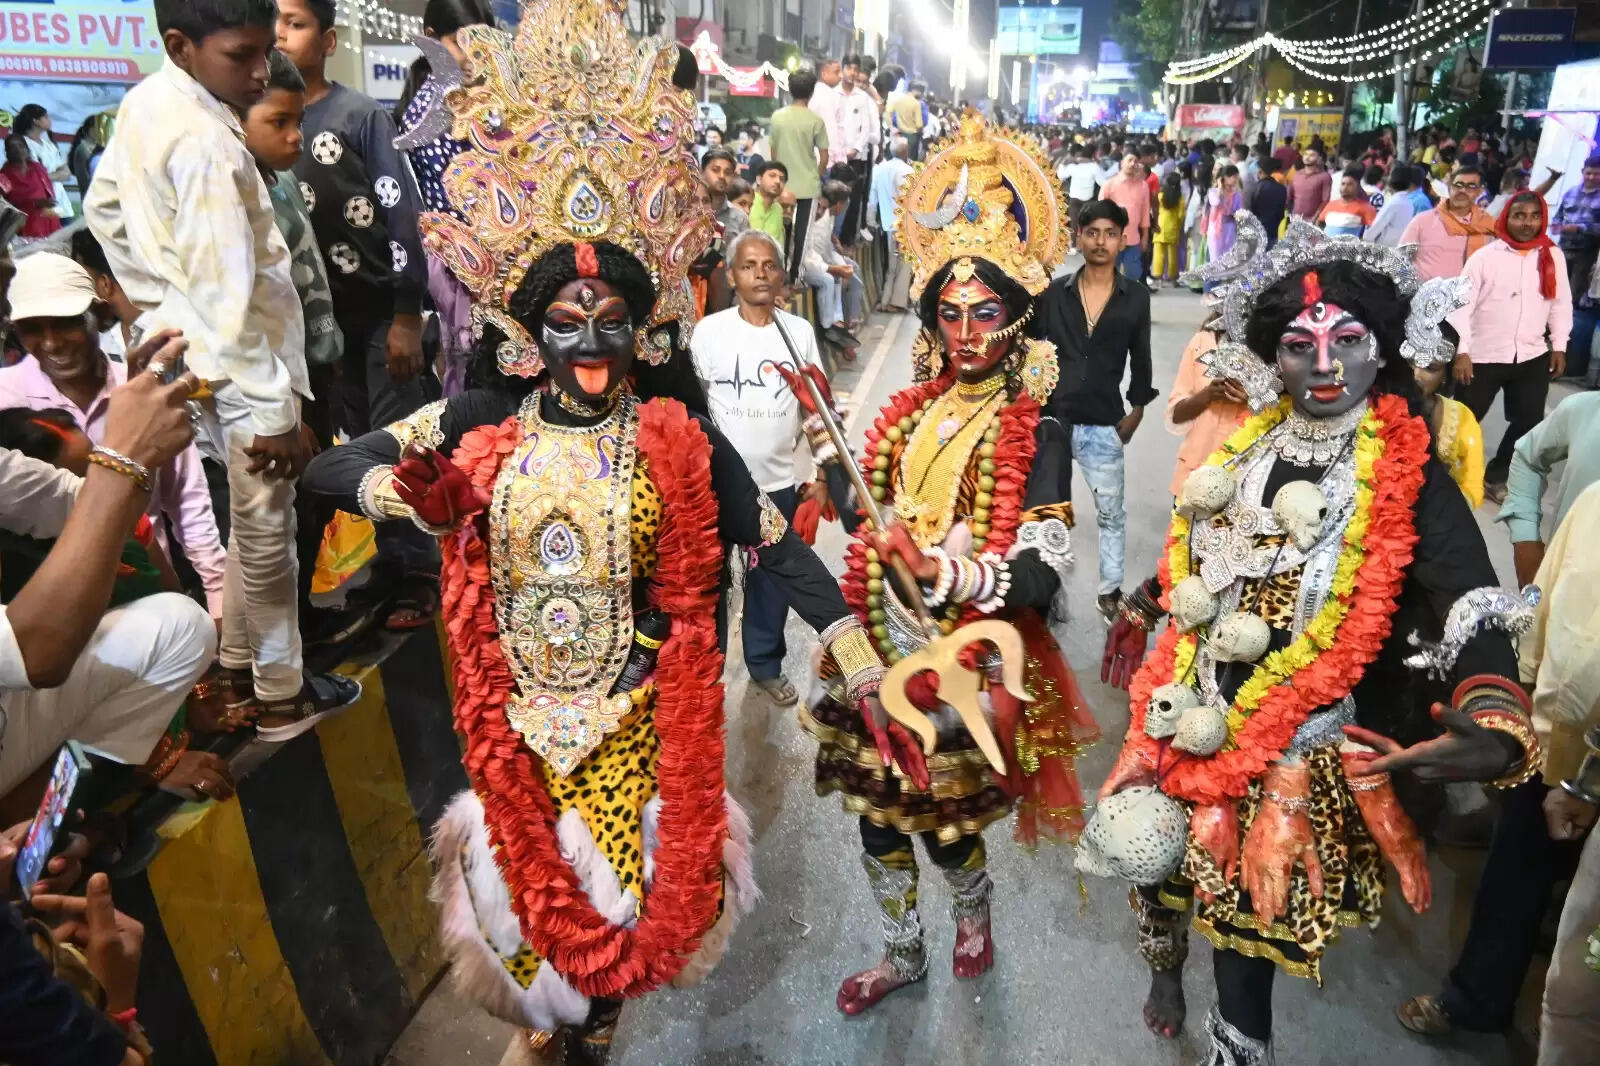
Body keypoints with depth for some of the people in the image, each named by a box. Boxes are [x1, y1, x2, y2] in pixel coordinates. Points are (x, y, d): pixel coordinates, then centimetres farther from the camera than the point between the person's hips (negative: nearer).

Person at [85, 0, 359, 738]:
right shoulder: (205, 142, -25)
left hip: (191, 353, 9)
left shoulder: (143, 103, 5)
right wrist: (273, 408, -22)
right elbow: (228, 295, -27)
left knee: (247, 523, 22)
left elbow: (103, 209, 17)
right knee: (266, 533, 5)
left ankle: (236, 669, 36)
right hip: (238, 364, -9)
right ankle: (281, 696, 22)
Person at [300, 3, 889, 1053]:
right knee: (524, 880, 18)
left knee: (619, 888, 11)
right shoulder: (480, 425, -5)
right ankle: (541, 1026, 50)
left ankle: (593, 1037, 44)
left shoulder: (677, 436, -9)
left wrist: (864, 663, -15)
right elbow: (327, 468, 0)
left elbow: (775, 541, -10)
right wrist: (399, 489, -23)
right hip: (513, 711, 2)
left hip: (632, 713, -1)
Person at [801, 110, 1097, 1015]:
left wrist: (956, 576, -33)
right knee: (877, 813, 14)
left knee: (942, 818, 8)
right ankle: (903, 954, 38)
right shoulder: (909, 414, 5)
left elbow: (1044, 570, -19)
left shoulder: (1036, 435, -11)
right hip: (886, 643, 5)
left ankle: (975, 913, 44)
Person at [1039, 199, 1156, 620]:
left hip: (1103, 424, 0)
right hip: (1052, 418, 1)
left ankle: (1110, 590, 20)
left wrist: (1136, 412, 4)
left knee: (1111, 512, 6)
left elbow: (1140, 357, 7)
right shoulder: (1054, 292, 0)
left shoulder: (1136, 296, 0)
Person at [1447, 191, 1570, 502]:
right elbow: (1461, 304, -10)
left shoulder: (1552, 256, 5)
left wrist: (1559, 345, 8)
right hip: (1483, 357, -4)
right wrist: (1461, 351, -16)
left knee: (1528, 423, 6)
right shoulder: (1485, 256, -7)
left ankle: (1495, 476, 25)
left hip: (1533, 357, 4)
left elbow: (1561, 302, 13)